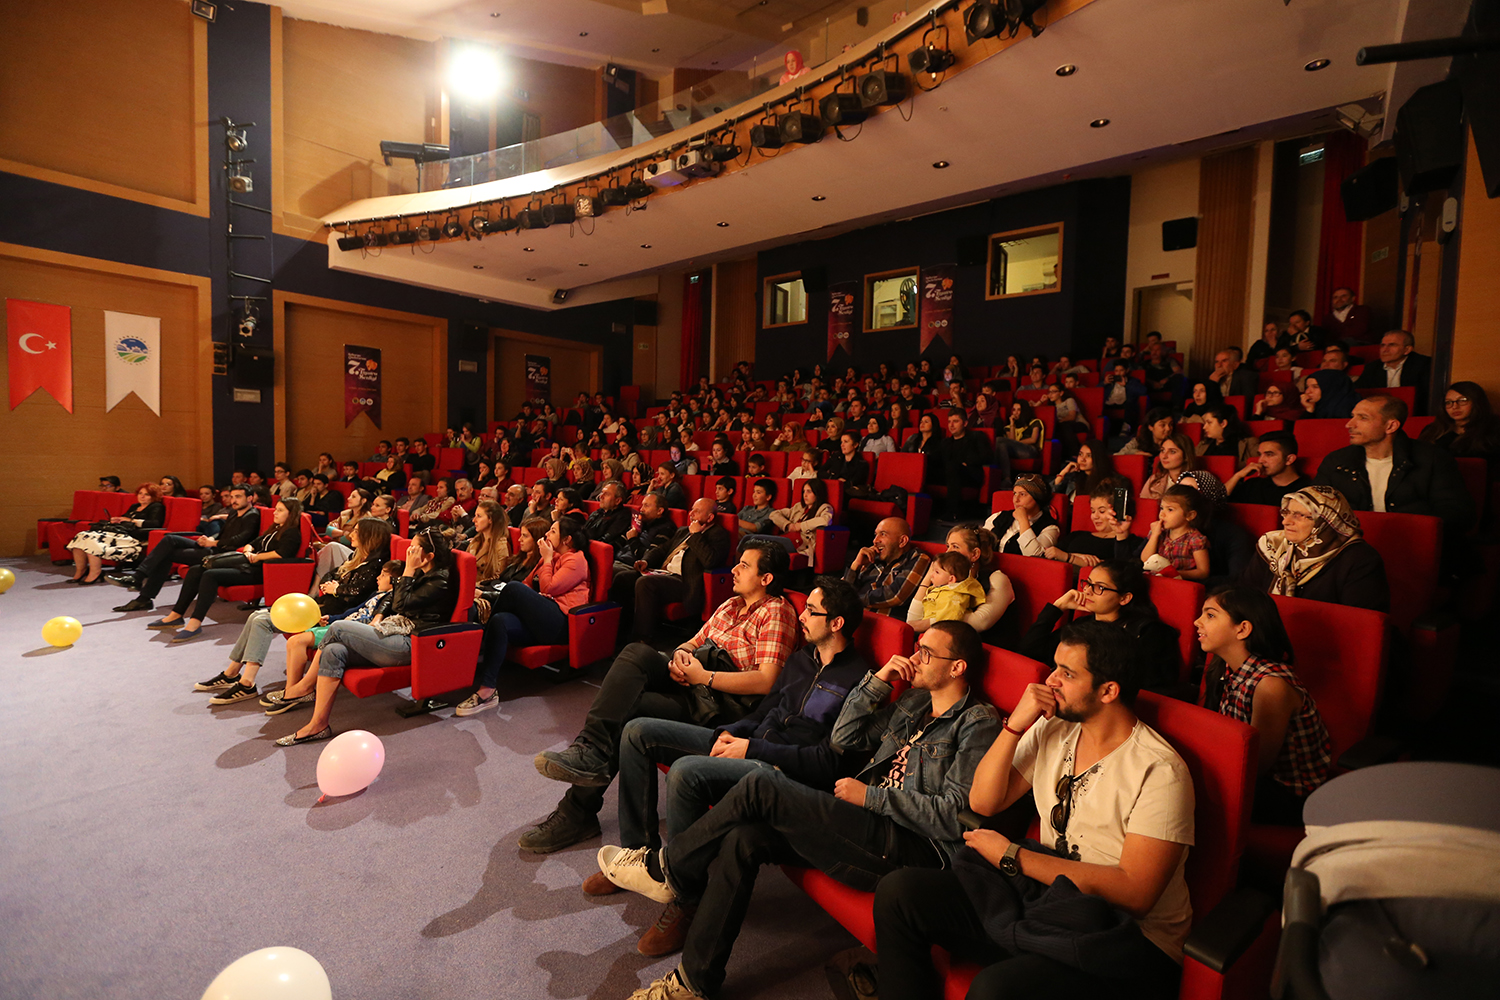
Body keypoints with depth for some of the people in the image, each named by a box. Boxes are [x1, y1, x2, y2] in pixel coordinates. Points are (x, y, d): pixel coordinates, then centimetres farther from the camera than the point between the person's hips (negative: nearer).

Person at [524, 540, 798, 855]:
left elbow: (765, 682, -16)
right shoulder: (730, 605, 23)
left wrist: (703, 676, -15)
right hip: (691, 685, 7)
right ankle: (590, 751, -24)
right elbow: (694, 642, 24)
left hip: (722, 703, -7)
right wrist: (681, 652, -2)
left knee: (623, 712, -24)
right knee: (637, 653, -23)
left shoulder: (776, 612, -4)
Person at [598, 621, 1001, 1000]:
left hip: (911, 848, -8)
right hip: (868, 825, 8)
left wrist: (870, 796, -11)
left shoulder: (978, 724, -4)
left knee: (761, 786, -18)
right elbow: (842, 740, 17)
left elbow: (953, 816, -14)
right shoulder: (915, 701, 19)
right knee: (744, 839, -15)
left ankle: (665, 868, 3)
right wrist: (877, 680, 7)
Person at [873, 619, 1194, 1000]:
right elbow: (982, 803, 3)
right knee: (899, 891, -12)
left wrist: (1011, 856, -17)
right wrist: (1015, 725, -11)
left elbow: (1135, 893, -21)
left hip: (1126, 938, -5)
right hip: (1042, 893, 6)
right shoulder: (1053, 730, 3)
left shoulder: (1160, 772, -16)